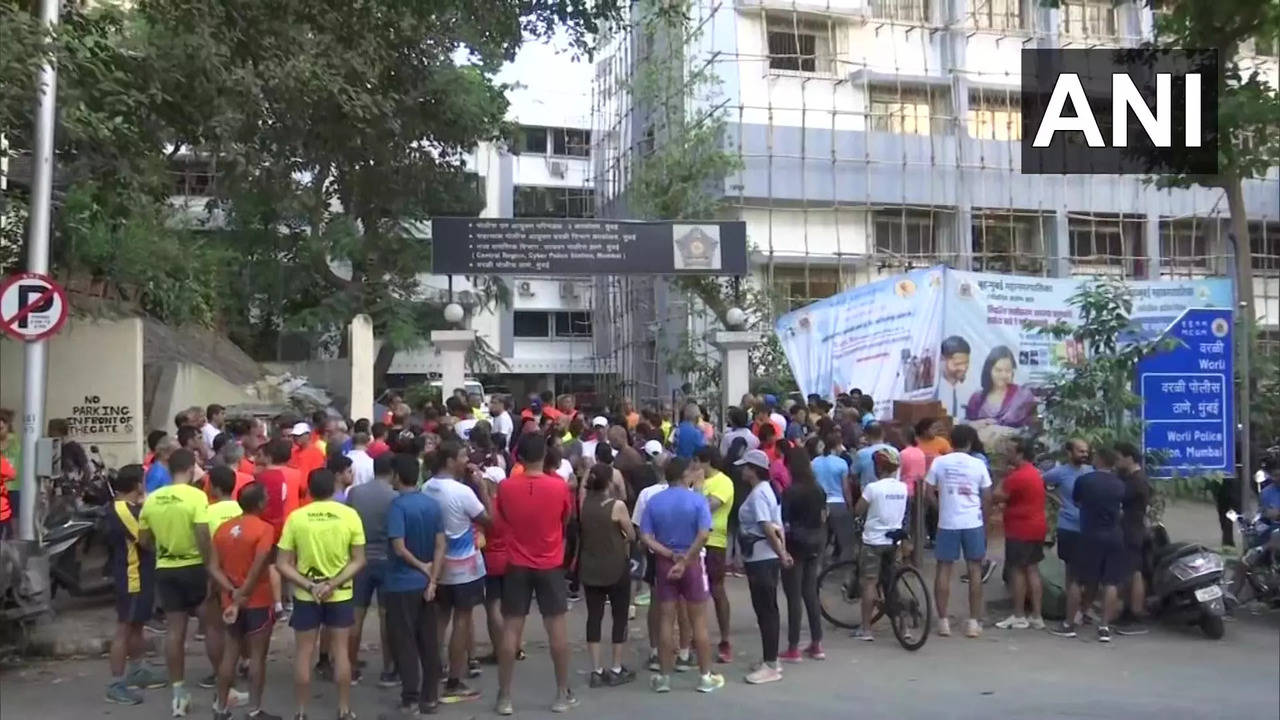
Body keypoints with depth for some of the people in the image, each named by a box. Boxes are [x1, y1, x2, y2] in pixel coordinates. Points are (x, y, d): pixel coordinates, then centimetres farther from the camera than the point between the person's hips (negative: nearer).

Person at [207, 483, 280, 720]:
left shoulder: (222, 528, 5)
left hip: (229, 601, 6)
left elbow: (213, 568, -1)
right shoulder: (264, 528, -15)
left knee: (230, 653, 16)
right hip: (258, 602, -6)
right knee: (257, 655, 4)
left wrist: (232, 592, -8)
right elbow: (257, 568, -22)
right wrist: (242, 596, -16)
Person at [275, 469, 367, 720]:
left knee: (304, 652, 11)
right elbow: (358, 560, -9)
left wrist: (309, 585, -12)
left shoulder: (295, 517, -10)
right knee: (340, 650, 11)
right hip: (340, 594, 0)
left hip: (305, 595, 0)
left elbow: (282, 564, -10)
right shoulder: (349, 515, -10)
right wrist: (333, 584, -11)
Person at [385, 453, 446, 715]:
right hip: (426, 583, 5)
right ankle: (430, 697, 17)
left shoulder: (397, 505, -14)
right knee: (429, 642, 10)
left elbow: (399, 548, -21)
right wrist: (432, 579, -4)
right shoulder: (433, 504, 3)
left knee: (405, 642, 4)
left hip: (402, 584, -5)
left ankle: (411, 697, 7)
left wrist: (421, 566, -6)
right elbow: (441, 546, -1)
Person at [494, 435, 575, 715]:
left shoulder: (506, 487, -9)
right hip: (550, 565, -1)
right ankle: (562, 694, 15)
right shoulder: (559, 486, -11)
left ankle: (504, 697, 11)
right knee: (557, 627, 8)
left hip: (517, 566, 1)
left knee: (511, 629, 6)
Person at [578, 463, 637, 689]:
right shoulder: (617, 505, -15)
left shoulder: (583, 504, -3)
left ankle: (596, 671, 11)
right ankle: (617, 670, 13)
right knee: (620, 617, 8)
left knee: (594, 616, 9)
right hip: (616, 568, -4)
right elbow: (632, 535, -5)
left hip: (589, 568, 4)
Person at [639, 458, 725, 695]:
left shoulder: (653, 501, 0)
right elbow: (703, 535, -20)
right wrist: (685, 560, -17)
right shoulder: (697, 500, -9)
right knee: (698, 621, 7)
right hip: (691, 562, -2)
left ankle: (664, 676, 14)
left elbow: (646, 537, -8)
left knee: (666, 620, 9)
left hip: (664, 563, 3)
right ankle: (705, 677, 13)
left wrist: (670, 555, -10)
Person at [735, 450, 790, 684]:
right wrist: (783, 551, 10)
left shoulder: (757, 494, -17)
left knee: (765, 610, -4)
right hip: (766, 557, 10)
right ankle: (771, 660, 23)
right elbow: (777, 526, 12)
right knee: (768, 609, 15)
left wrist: (781, 554, -17)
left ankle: (770, 666, 1)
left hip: (761, 559, -10)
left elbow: (768, 528, -22)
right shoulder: (768, 489, 13)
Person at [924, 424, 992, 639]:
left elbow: (929, 493, 0)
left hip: (947, 522, 0)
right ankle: (974, 622, 10)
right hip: (973, 523, 0)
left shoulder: (939, 462, -1)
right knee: (975, 570, 9)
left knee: (943, 569, 7)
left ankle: (943, 621, 7)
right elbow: (987, 498, 3)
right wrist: (985, 519, 17)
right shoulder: (978, 464, -1)